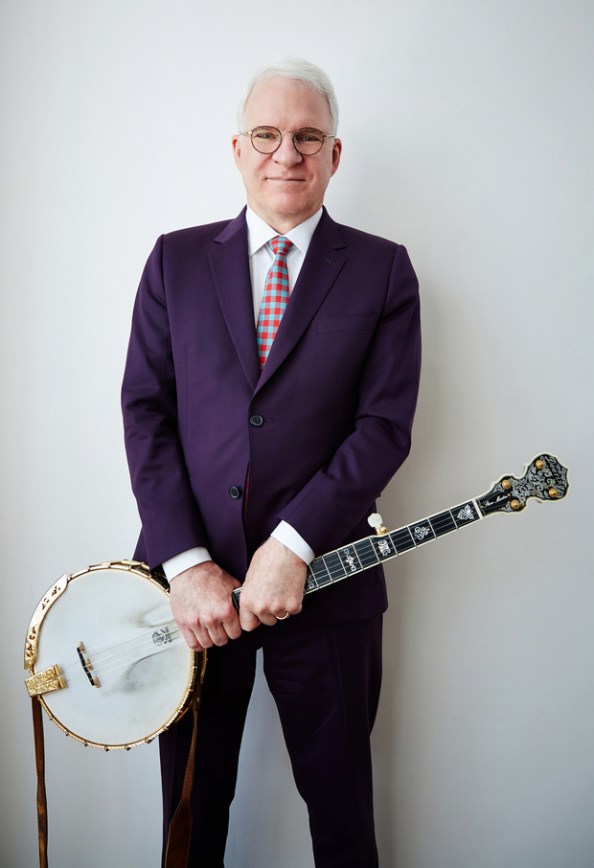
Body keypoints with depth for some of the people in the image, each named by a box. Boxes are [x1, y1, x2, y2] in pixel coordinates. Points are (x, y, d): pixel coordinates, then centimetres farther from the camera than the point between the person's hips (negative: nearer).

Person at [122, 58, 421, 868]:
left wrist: (294, 544, -16)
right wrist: (186, 563, -11)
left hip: (323, 583, -1)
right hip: (189, 580, 2)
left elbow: (385, 425, -6)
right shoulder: (176, 259, 6)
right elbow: (145, 411, -1)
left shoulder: (383, 269, 2)